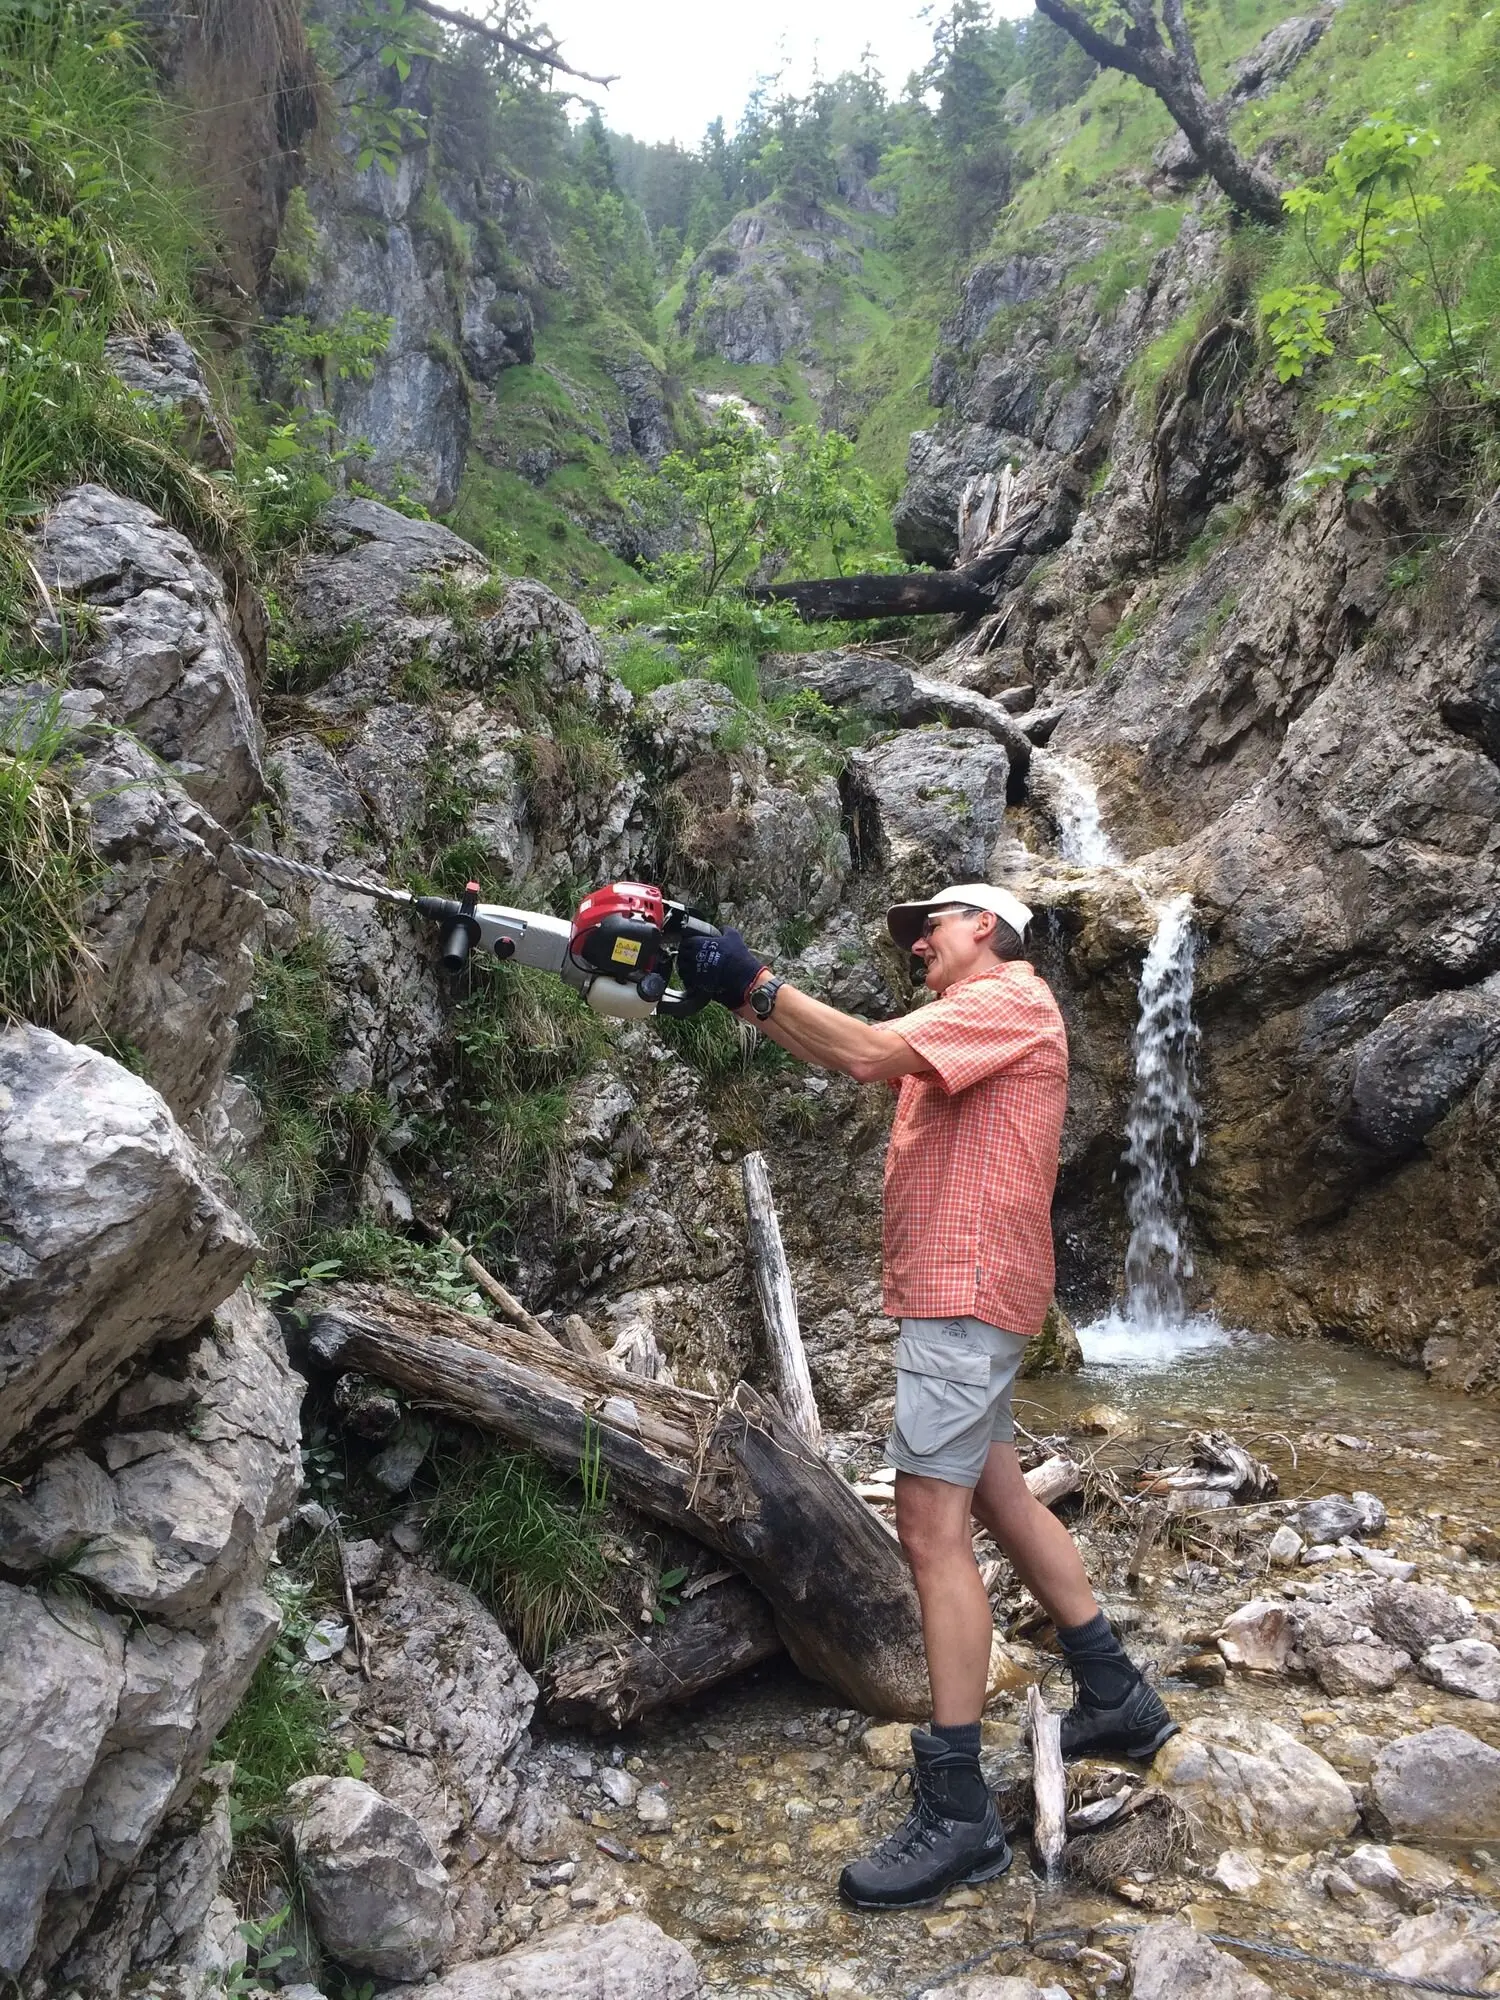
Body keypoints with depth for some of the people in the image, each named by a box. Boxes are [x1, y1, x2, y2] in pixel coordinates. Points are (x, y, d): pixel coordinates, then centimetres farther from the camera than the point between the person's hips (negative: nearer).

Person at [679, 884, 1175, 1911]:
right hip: (956, 1293, 11)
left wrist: (756, 981, -20)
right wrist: (749, 999, 4)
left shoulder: (1010, 998, -9)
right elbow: (849, 1058, 14)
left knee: (931, 1521, -11)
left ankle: (958, 1813, -5)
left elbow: (870, 1054, -23)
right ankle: (1117, 1699, 31)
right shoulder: (975, 1019, 22)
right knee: (998, 1496, 18)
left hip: (966, 1294, -11)